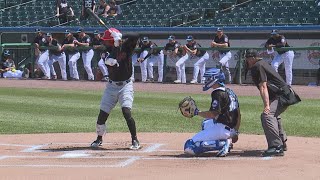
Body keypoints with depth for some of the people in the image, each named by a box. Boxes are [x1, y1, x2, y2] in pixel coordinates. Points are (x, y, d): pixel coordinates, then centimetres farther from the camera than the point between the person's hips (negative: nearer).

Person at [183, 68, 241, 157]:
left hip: (221, 128, -9)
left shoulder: (218, 93, -12)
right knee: (205, 123, 40)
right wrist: (235, 132, 25)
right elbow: (238, 115, 19)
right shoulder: (230, 92, 17)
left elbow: (213, 114, -21)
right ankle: (226, 139, 11)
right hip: (231, 130, 9)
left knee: (189, 147, -11)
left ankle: (222, 144, -16)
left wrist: (197, 112, -10)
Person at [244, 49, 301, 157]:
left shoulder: (257, 67, -10)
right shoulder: (263, 63, 21)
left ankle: (277, 147, -37)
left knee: (266, 115, -28)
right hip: (286, 94, 11)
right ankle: (282, 143, 43)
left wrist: (267, 106, -31)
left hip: (281, 96, -11)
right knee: (273, 115, 33)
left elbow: (263, 87, -22)